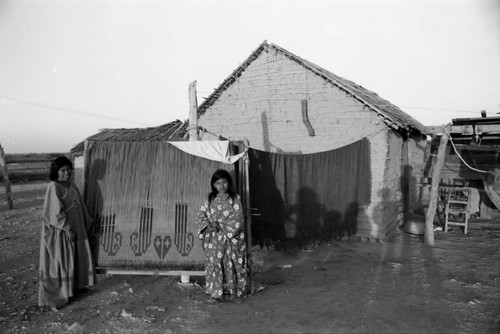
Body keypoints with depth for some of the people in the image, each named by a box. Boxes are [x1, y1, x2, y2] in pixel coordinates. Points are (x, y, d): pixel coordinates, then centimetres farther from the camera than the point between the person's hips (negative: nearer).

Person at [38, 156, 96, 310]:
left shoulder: (72, 186, 6)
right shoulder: (53, 187, -18)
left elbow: (80, 207, 14)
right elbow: (56, 212, -22)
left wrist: (87, 222, 16)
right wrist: (67, 229, -23)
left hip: (76, 229, 8)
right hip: (60, 232, -8)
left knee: (77, 257, 19)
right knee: (58, 262, 1)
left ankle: (75, 286, 37)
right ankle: (54, 296, 12)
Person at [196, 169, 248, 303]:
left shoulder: (235, 198, -1)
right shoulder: (210, 200, 8)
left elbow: (237, 219, -8)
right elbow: (200, 216, 5)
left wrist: (221, 226, -14)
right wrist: (208, 225, -14)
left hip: (231, 238, -2)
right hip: (213, 239, 2)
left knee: (231, 265, 1)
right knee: (213, 264, 1)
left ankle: (233, 292, 15)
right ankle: (215, 293, 13)